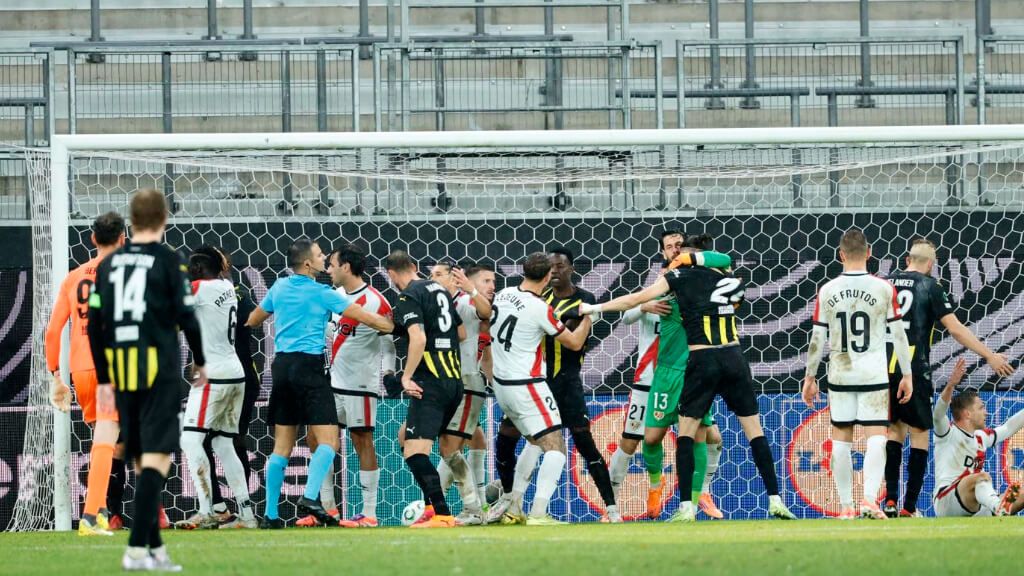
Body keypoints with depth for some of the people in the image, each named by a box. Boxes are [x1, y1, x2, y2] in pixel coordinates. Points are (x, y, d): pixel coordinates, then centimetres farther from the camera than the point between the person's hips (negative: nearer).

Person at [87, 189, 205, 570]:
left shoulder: (109, 263, 9)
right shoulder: (169, 261, -4)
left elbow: (94, 324, 9)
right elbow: (186, 317, -7)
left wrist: (103, 379, 16)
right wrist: (201, 362, 9)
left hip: (122, 373, 5)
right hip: (160, 371, -5)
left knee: (141, 460, 13)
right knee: (157, 457, -7)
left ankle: (155, 548, 17)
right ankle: (137, 549, -17)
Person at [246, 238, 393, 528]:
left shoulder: (279, 288, 11)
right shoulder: (321, 293, -5)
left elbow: (252, 320, 26)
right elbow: (364, 317, -6)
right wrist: (396, 328, 5)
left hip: (281, 365, 6)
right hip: (309, 365, -6)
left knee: (282, 446, 8)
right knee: (328, 440, -8)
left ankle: (270, 514, 7)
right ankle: (310, 497, -27)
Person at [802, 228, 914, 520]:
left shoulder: (827, 291, 0)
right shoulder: (883, 288, -4)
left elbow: (817, 339, 2)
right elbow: (899, 334, -2)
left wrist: (810, 377, 12)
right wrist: (907, 375, 5)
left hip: (839, 374, 2)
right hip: (874, 374, -2)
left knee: (841, 439, 9)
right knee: (876, 436, -2)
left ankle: (846, 505, 9)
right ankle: (870, 498, -19)